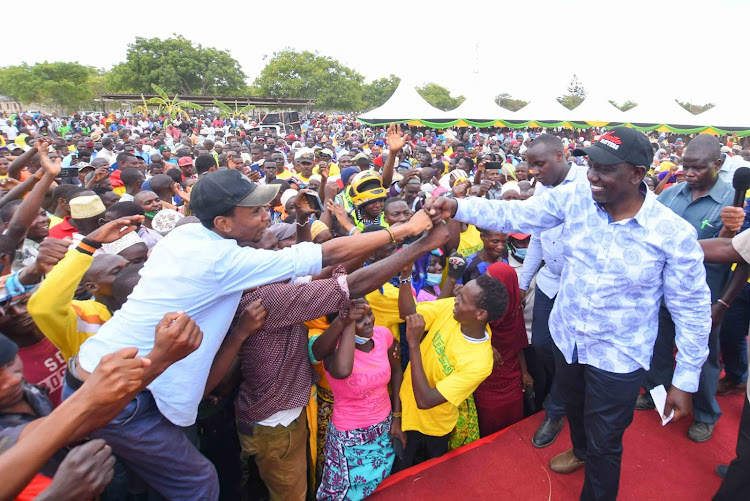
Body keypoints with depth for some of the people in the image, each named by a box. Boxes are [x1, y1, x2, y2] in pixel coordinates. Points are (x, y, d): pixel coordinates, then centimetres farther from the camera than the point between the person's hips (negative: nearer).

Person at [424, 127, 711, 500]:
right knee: (574, 409, 32)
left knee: (603, 447, 13)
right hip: (566, 339, 4)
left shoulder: (673, 233, -20)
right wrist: (457, 208, -27)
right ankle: (580, 451, 65)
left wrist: (685, 381, -8)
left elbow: (692, 309, -12)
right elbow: (514, 215, -12)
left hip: (618, 358, -4)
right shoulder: (574, 198, -12)